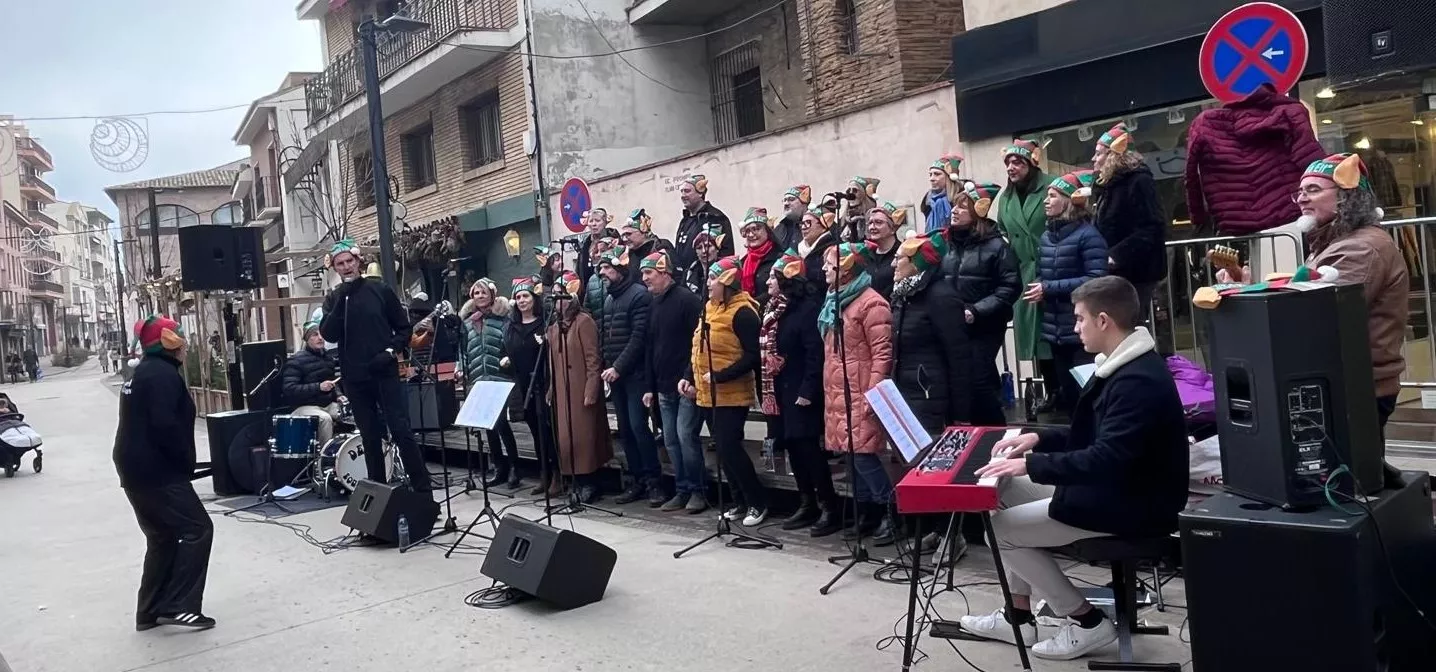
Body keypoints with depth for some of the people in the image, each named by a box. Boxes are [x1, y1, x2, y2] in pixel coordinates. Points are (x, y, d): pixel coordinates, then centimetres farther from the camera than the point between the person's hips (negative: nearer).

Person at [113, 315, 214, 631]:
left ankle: (150, 611, 19)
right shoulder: (162, 374, -15)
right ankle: (180, 605, -11)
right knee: (197, 529, -8)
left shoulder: (144, 372, 19)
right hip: (157, 472, -11)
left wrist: (182, 463, 17)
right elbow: (165, 426, -26)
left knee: (163, 538, 16)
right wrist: (187, 461, -13)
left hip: (137, 470, 11)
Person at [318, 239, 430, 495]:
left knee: (401, 430, -7)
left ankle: (423, 488, -2)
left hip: (385, 373, -2)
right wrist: (342, 300, -13)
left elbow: (404, 328, 5)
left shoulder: (380, 290, 2)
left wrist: (392, 350, -10)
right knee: (370, 437, 8)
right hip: (355, 378, 2)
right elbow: (328, 334, -8)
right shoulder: (333, 299, 7)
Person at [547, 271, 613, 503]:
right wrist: (551, 390, 13)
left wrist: (591, 391, -18)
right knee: (566, 436, 8)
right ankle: (577, 484, 15)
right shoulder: (554, 326, 14)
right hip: (562, 392, 8)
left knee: (585, 435, -4)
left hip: (581, 390, -7)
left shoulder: (583, 322, -9)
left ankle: (589, 485, 4)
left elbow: (593, 359, -14)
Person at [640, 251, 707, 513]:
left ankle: (698, 491, 2)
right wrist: (651, 387, 17)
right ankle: (682, 491, 17)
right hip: (665, 387, 8)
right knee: (671, 440, 9)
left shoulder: (686, 299, -9)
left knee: (686, 436, -10)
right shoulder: (653, 304, 15)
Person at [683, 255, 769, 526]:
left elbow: (753, 356, -20)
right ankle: (740, 501, 22)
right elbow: (698, 349, 19)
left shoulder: (742, 312, -15)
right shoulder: (709, 308, 12)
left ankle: (758, 502, 4)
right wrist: (689, 376, 8)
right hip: (708, 394, 9)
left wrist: (720, 376, -22)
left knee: (730, 447, -10)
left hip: (732, 395, -9)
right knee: (723, 449, 11)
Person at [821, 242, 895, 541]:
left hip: (860, 394, -9)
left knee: (863, 453, -11)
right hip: (837, 393, 9)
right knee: (852, 453, 10)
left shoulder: (870, 302, -12)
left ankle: (893, 511, 0)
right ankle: (866, 514, 18)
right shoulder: (835, 301, 17)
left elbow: (882, 352, -16)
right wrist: (829, 390, 20)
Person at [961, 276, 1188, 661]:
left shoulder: (1139, 381, -26)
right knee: (1010, 488, 11)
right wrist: (1039, 439, 7)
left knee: (1000, 529, -7)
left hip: (1133, 504, -11)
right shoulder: (1123, 366, 8)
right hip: (1111, 488, 11)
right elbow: (1094, 433, 18)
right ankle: (1019, 617, 16)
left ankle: (1086, 622, 3)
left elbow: (1106, 459, -31)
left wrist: (1031, 464, -27)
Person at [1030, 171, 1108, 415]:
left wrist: (1049, 288, -19)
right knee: (1067, 395, 16)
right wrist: (1037, 288, -7)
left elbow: (1096, 280, -18)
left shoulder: (1087, 234, -10)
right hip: (1055, 330, 7)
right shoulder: (1047, 236, 11)